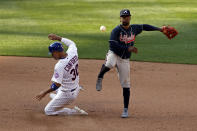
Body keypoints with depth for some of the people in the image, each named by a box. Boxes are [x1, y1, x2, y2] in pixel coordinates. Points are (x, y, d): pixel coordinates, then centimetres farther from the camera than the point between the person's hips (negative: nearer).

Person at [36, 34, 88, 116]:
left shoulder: (59, 66, -30)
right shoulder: (73, 53, -9)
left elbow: (57, 84, -30)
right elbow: (71, 43, 15)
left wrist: (45, 93, -24)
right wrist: (58, 38, 16)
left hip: (68, 95, -9)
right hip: (76, 90, 9)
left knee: (48, 111, 3)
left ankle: (75, 112, -1)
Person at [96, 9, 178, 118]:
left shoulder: (135, 28, 6)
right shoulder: (116, 30, -12)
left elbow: (144, 27, 25)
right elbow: (112, 45, -22)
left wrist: (160, 29, 25)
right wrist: (128, 48, -27)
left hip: (125, 60, 4)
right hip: (114, 55, -4)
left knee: (126, 85, 2)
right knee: (109, 64, -41)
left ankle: (125, 110, 11)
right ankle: (100, 78, -10)